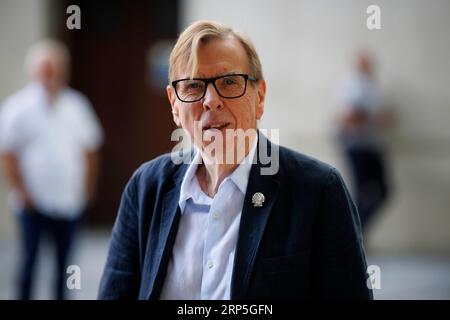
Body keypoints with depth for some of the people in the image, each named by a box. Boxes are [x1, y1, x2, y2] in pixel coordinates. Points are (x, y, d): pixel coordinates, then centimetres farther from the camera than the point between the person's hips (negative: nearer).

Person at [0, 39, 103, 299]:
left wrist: (87, 188, 7)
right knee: (30, 259, -2)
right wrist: (22, 192, -8)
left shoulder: (77, 106, 9)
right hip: (34, 203, -4)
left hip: (70, 202, 4)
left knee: (64, 263, 8)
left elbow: (90, 150, 14)